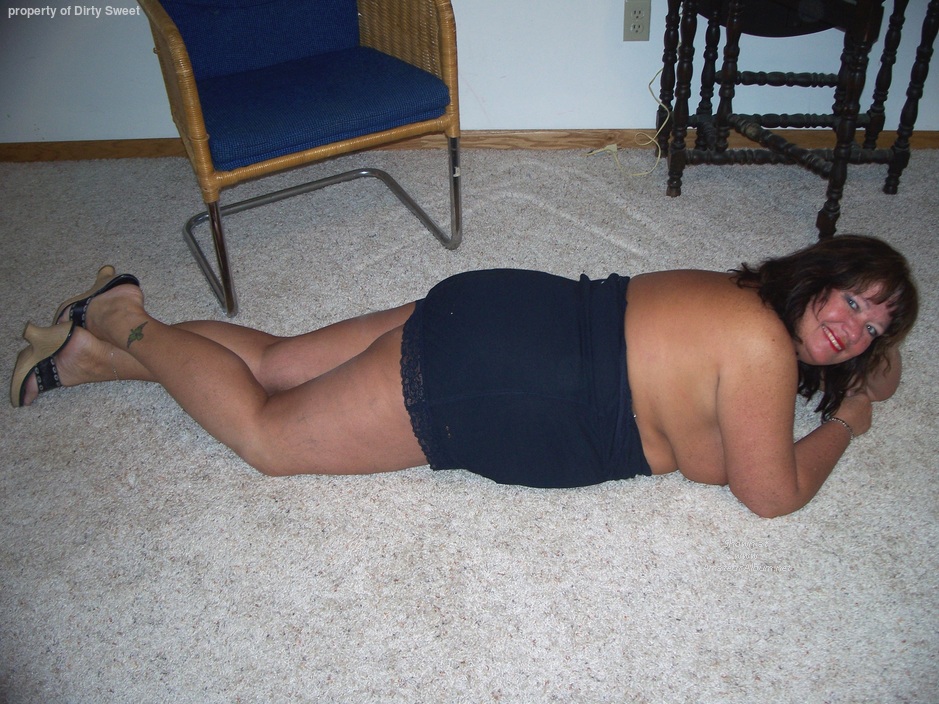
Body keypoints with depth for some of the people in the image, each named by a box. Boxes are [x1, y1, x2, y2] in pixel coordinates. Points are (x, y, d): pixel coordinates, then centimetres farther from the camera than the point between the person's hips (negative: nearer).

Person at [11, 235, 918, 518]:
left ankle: (95, 353, 24)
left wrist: (860, 371, 25)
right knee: (266, 434, 2)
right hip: (477, 386, -8)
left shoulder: (749, 300, 11)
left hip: (501, 318, 8)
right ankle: (123, 323, 14)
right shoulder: (761, 342, -16)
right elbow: (772, 492, -9)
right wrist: (842, 425, 8)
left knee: (274, 364, 15)